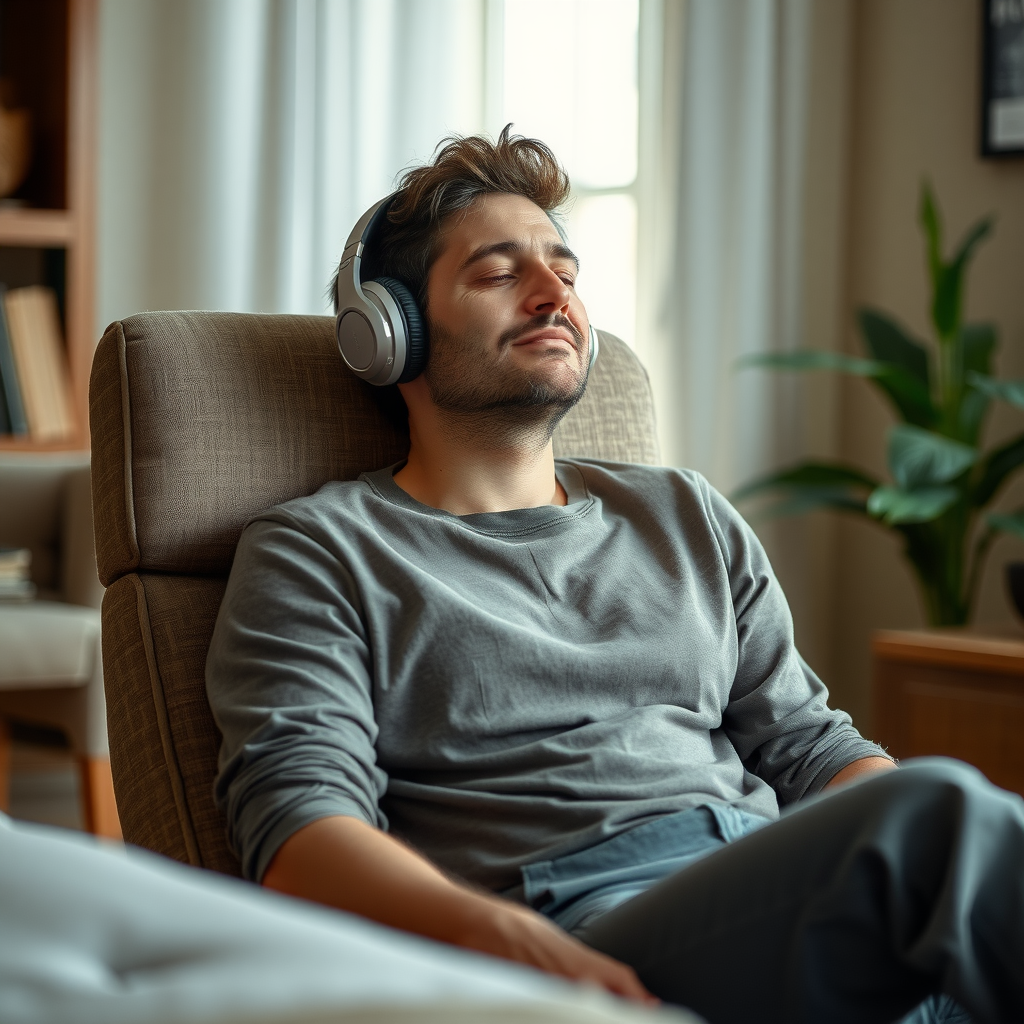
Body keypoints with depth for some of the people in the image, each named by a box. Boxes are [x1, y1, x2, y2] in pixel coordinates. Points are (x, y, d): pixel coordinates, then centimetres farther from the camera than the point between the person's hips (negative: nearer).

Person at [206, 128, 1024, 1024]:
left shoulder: (687, 516, 28)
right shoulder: (316, 553, 11)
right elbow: (299, 828, -3)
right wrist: (505, 942, -24)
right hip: (570, 924, -5)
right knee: (939, 812, -33)